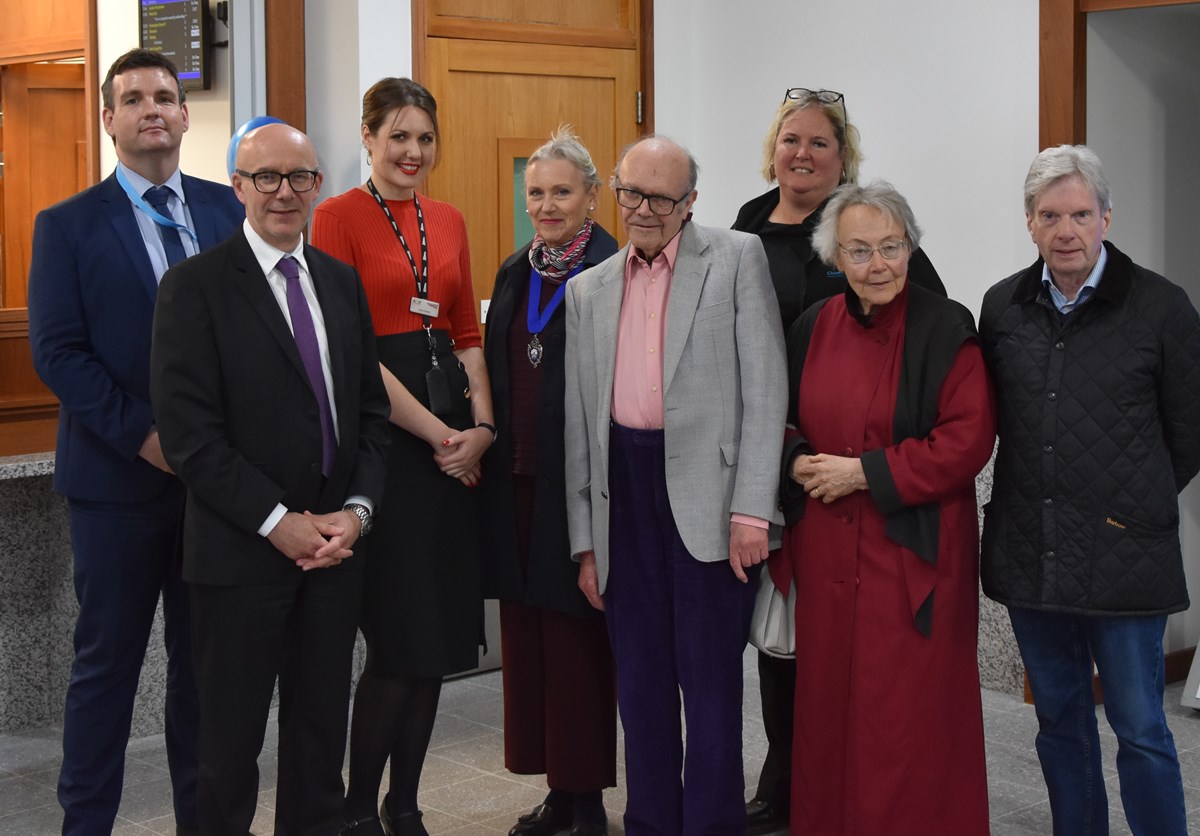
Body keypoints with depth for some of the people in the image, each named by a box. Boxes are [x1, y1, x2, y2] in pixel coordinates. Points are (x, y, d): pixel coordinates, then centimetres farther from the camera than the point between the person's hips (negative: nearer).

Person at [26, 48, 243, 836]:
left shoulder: (228, 210, 7)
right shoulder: (69, 226, -1)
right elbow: (57, 351, -7)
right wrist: (143, 434, -16)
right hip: (118, 476, -3)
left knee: (205, 659, 11)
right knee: (108, 661, 6)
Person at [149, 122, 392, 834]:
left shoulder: (343, 282, 10)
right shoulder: (196, 286, -8)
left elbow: (372, 409, 11)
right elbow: (189, 433, -14)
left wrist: (357, 510, -4)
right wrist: (279, 522, -16)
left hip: (336, 543, 5)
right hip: (241, 553, -5)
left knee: (322, 731, 14)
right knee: (233, 736, 7)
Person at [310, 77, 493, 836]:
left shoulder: (449, 221, 14)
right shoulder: (340, 217, -6)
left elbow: (467, 333, 14)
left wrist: (482, 424, -2)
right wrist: (436, 432, -12)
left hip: (455, 436, 6)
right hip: (382, 426, -6)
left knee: (440, 635, 8)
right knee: (400, 635, -5)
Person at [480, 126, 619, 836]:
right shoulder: (516, 273, 14)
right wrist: (490, 446, 15)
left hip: (580, 481, -7)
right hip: (519, 481, 7)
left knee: (580, 636, -1)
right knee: (528, 636, 9)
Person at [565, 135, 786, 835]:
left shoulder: (738, 258, 2)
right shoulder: (589, 289, 15)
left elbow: (765, 388, -5)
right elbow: (580, 420, 15)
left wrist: (752, 509, -13)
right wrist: (586, 540, 11)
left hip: (707, 493, -4)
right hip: (624, 495, 5)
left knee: (711, 684, -1)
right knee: (640, 684, 11)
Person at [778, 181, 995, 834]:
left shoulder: (945, 329, -8)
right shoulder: (813, 329, 8)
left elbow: (968, 439, -13)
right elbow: (784, 421, 18)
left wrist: (865, 472, -16)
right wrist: (798, 462, -5)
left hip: (912, 556, -5)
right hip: (825, 553, 5)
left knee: (909, 716, -1)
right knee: (829, 705, 10)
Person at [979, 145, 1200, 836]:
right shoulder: (1003, 307, 6)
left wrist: (1137, 506, 6)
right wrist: (1041, 504, 12)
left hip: (1123, 554, -4)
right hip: (1029, 552, 4)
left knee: (1140, 728, 2)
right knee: (1060, 720, 14)